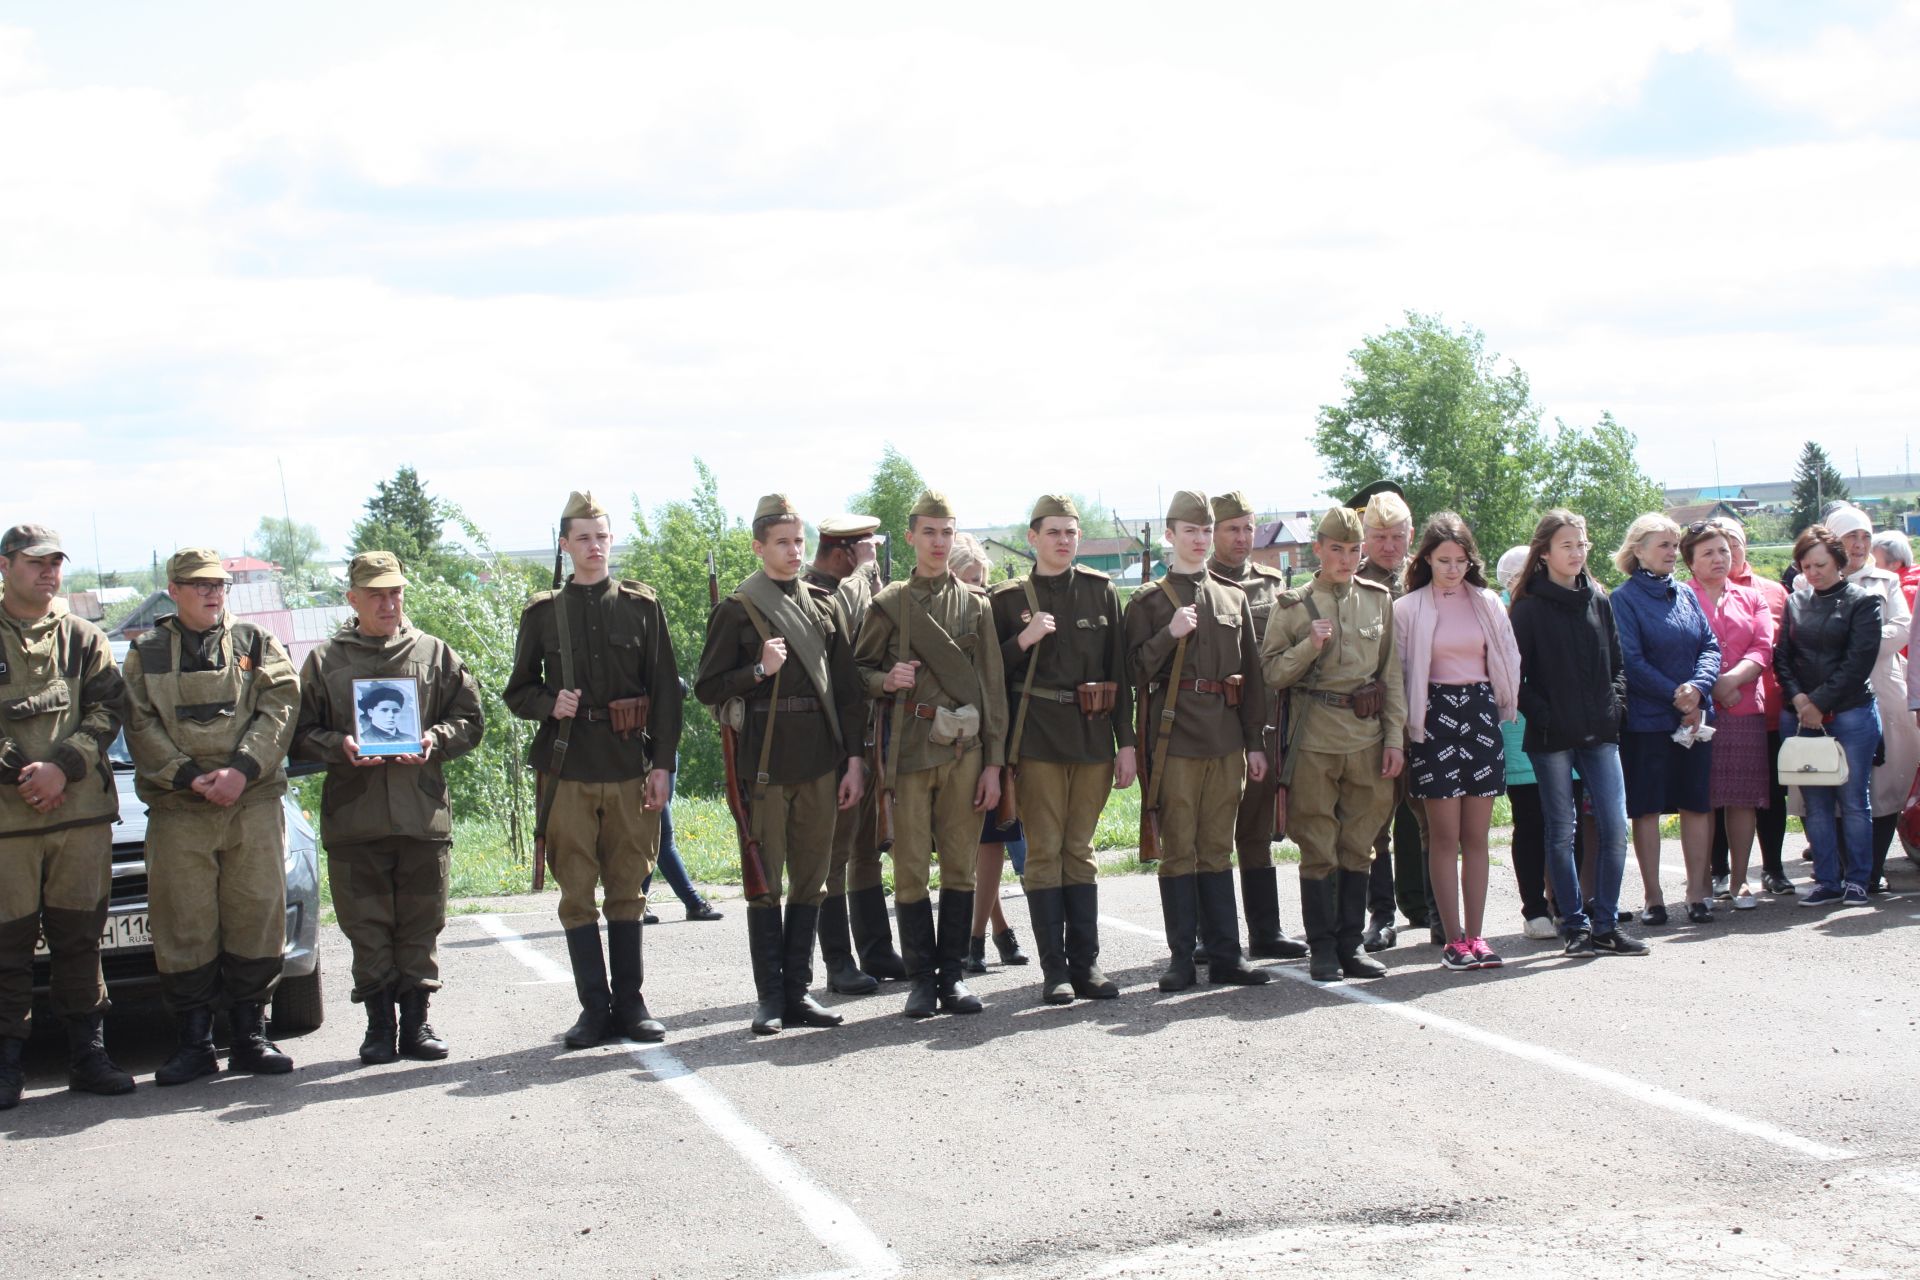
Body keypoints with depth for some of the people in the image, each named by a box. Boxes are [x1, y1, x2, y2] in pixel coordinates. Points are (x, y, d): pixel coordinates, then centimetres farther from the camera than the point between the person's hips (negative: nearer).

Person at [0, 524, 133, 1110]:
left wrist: (64, 766, -10)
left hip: (82, 810, 2)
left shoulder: (83, 638, 13)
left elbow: (107, 709, 4)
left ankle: (87, 1055, 14)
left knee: (79, 937, 7)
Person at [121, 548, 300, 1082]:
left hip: (254, 803, 0)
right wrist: (189, 777, -11)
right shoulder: (147, 653, 12)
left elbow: (279, 708, 1)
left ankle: (250, 1036, 10)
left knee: (256, 920, 0)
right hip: (177, 810, 0)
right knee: (184, 929, -1)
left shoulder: (255, 643, 12)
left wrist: (242, 770, -13)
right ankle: (194, 1043, 7)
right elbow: (141, 727, 2)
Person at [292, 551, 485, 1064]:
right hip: (353, 815, -1)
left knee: (420, 926, 3)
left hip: (423, 814, 1)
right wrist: (339, 747, -12)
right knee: (367, 928, 1)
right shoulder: (325, 660, 9)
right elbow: (302, 733, 7)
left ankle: (416, 1020, 12)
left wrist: (434, 739, -7)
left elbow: (470, 720, 12)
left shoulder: (434, 654, 12)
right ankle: (379, 1023, 10)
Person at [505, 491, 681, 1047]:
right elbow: (517, 692, 12)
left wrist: (662, 764, -2)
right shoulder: (542, 613, 6)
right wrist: (550, 704, -11)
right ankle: (595, 1008, 7)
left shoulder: (642, 606, 6)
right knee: (578, 893, 0)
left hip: (631, 770, 0)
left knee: (627, 891, 5)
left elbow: (666, 690, 5)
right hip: (568, 771, 0)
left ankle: (630, 1003, 13)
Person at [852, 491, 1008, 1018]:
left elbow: (993, 686, 8)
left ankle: (951, 975, 12)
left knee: (960, 867, 3)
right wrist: (886, 681, -13)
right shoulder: (889, 604, 5)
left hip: (965, 751, 2)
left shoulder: (975, 605, 10)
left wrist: (993, 762, 2)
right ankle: (922, 979, 8)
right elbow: (859, 671, 10)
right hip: (909, 749, -2)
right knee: (911, 870, -1)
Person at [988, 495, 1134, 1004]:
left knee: (1079, 850, 8)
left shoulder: (1101, 590, 8)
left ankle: (1086, 963, 12)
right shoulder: (1009, 598, 3)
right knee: (1044, 852, -2)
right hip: (1038, 738, -2)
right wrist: (1022, 641, -15)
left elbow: (1119, 671, 8)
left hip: (1093, 736, 2)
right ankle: (1054, 970, 2)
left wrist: (1125, 742, 3)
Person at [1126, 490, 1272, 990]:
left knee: (1218, 849, 7)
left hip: (1226, 739, 3)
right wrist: (1171, 635, -17)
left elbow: (1252, 674, 13)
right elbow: (1135, 671, -4)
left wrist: (1255, 742, 9)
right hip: (1175, 737, -3)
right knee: (1179, 850, -1)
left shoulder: (1233, 598, 14)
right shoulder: (1148, 602, 3)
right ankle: (1182, 959, 3)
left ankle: (1226, 954, 11)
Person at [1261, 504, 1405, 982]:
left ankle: (1351, 942, 14)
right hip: (1314, 740, -3)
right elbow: (1271, 672, 0)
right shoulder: (1292, 605, 2)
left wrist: (1395, 737, 4)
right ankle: (1322, 948, 6)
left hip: (1368, 737, 3)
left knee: (1359, 845, 6)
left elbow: (1392, 674, 10)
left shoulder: (1379, 600, 10)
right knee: (1318, 847, 0)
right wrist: (1310, 646, -16)